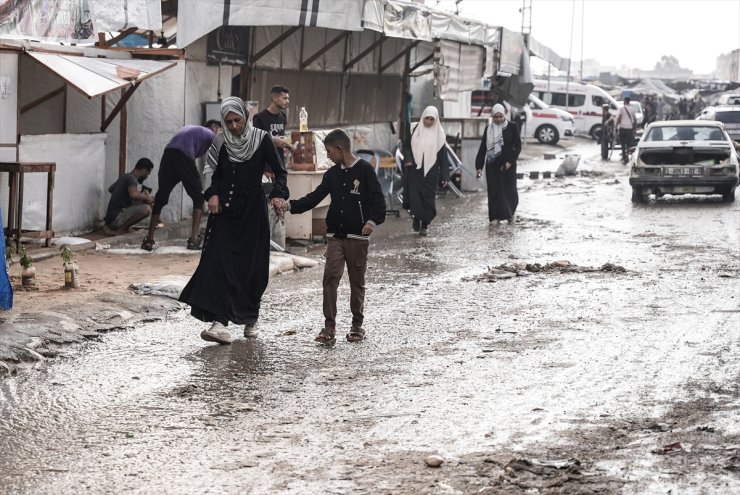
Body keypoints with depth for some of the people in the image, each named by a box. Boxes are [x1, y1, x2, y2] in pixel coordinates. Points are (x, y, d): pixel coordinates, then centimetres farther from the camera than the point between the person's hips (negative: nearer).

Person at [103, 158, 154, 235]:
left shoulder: (124, 177, 16)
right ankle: (120, 230, -11)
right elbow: (134, 194, -34)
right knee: (146, 209, -23)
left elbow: (110, 189, 34)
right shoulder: (131, 179, -13)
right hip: (116, 219, -10)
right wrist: (146, 197, -16)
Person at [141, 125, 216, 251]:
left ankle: (149, 239, 11)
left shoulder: (189, 129, 36)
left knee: (160, 198, 13)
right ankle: (194, 239, 0)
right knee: (198, 197, 9)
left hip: (168, 153, 5)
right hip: (185, 156, -5)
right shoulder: (211, 135, 20)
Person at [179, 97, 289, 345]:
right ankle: (220, 323, -18)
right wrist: (213, 194, -4)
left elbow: (279, 172, -1)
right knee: (218, 262, -12)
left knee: (252, 266, 4)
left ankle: (250, 319, 24)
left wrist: (278, 194, -19)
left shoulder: (261, 139, -3)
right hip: (225, 209, 2)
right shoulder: (221, 142, 4)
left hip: (253, 210, -1)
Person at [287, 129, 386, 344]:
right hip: (335, 236, 4)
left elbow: (378, 198, -8)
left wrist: (373, 220, -22)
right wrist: (290, 206, 2)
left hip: (358, 237, -4)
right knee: (330, 277, -7)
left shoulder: (365, 170, -6)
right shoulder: (332, 174, 11)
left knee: (357, 281, 5)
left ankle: (357, 325, 18)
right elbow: (315, 197, 12)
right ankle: (329, 326, -5)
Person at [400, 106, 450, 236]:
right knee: (414, 196, -8)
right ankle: (417, 217, 18)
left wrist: (444, 176, 0)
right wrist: (408, 159, -11)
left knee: (428, 198, 0)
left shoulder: (439, 134, 3)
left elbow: (443, 156, 4)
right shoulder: (415, 130, 3)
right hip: (414, 170, 0)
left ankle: (425, 225, 15)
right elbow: (406, 146, 8)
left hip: (430, 172, 0)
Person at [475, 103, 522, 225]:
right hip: (492, 164, 2)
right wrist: (479, 166, 1)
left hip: (507, 164, -2)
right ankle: (497, 217, 5)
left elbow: (518, 146, -1)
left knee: (509, 189, 4)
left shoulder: (512, 127, -2)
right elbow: (483, 148, 6)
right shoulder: (488, 129, 5)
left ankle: (510, 213, 29)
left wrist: (510, 161, -12)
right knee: (494, 191, -1)